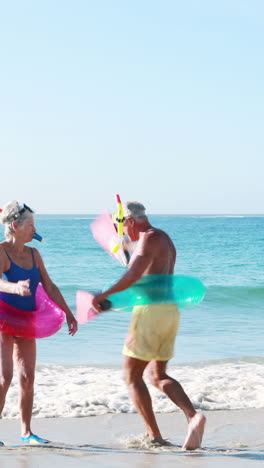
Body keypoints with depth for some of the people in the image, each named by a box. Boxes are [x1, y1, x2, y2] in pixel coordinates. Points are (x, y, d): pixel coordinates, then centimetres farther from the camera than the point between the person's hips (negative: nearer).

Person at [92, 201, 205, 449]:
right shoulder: (165, 239, 19)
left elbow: (133, 275, -27)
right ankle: (193, 415, -8)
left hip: (150, 311, -9)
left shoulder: (149, 239, -12)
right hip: (170, 310, 9)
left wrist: (104, 295, -20)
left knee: (132, 377, 2)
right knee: (158, 376, 15)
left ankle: (154, 435, -1)